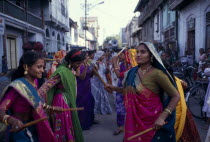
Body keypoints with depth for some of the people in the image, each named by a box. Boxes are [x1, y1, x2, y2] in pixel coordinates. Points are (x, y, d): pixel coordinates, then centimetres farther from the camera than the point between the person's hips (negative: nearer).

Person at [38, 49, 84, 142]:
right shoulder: (62, 71, -22)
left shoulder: (71, 69, 3)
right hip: (62, 102, -8)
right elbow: (47, 85, -28)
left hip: (68, 101, 8)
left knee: (69, 127, 17)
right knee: (63, 128, 4)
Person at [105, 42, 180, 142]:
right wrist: (113, 88, 5)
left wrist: (162, 117, -23)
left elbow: (176, 96, -15)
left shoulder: (157, 73, -18)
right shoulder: (133, 72, 0)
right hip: (134, 120, 5)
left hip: (152, 122, -5)